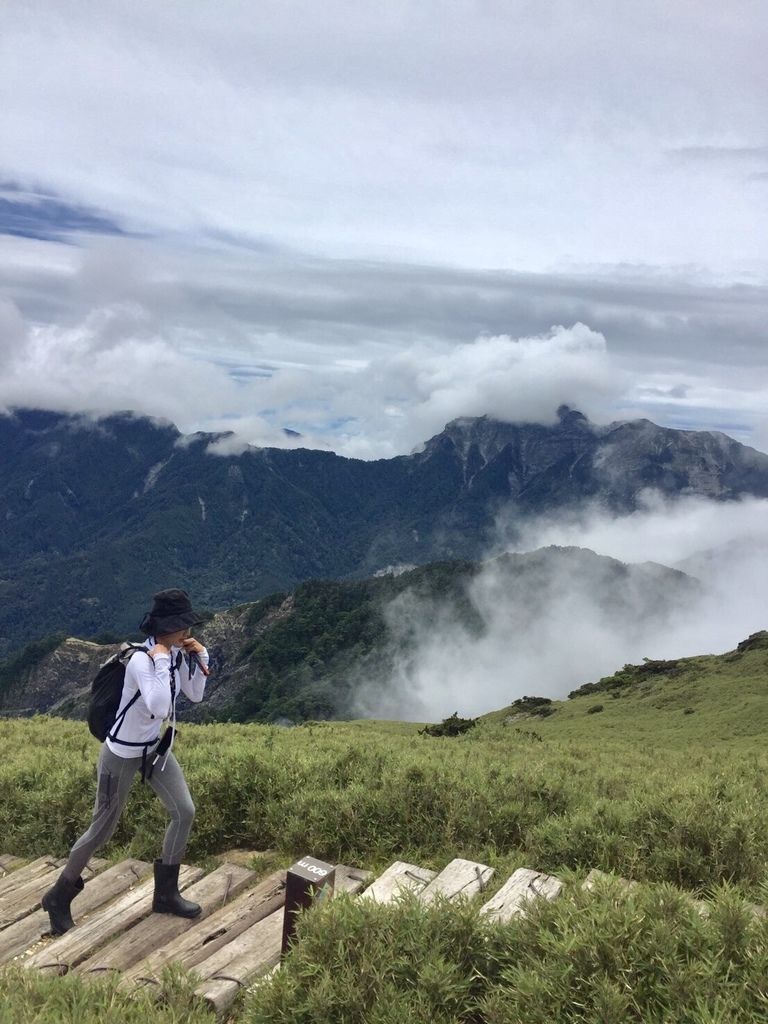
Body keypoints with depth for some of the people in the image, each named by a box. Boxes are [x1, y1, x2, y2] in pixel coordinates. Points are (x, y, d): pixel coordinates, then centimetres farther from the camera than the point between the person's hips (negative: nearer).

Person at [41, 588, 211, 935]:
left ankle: (165, 893, 22)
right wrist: (161, 662, -40)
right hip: (122, 754, -7)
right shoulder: (141, 660, -30)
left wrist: (201, 657, -10)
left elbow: (196, 695, 3)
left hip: (155, 747, 8)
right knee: (102, 829, 7)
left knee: (184, 811, 5)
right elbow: (159, 708, -42)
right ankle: (59, 897, 32)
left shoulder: (177, 653, -7)